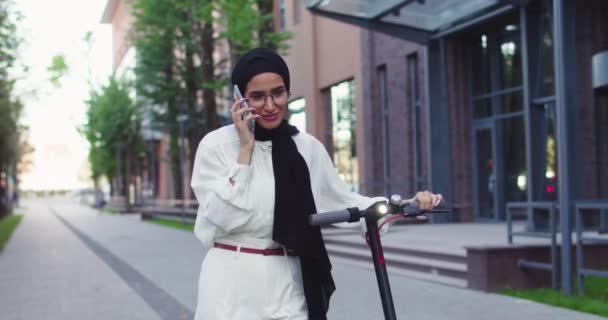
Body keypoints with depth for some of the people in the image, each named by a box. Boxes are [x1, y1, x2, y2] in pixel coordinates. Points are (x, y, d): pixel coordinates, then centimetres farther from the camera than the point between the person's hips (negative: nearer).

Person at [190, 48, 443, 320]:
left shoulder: (307, 147, 4)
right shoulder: (216, 145, -4)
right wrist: (245, 149, -13)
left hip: (288, 284, 2)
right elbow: (224, 217, -12)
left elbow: (343, 202, 9)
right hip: (232, 284, -2)